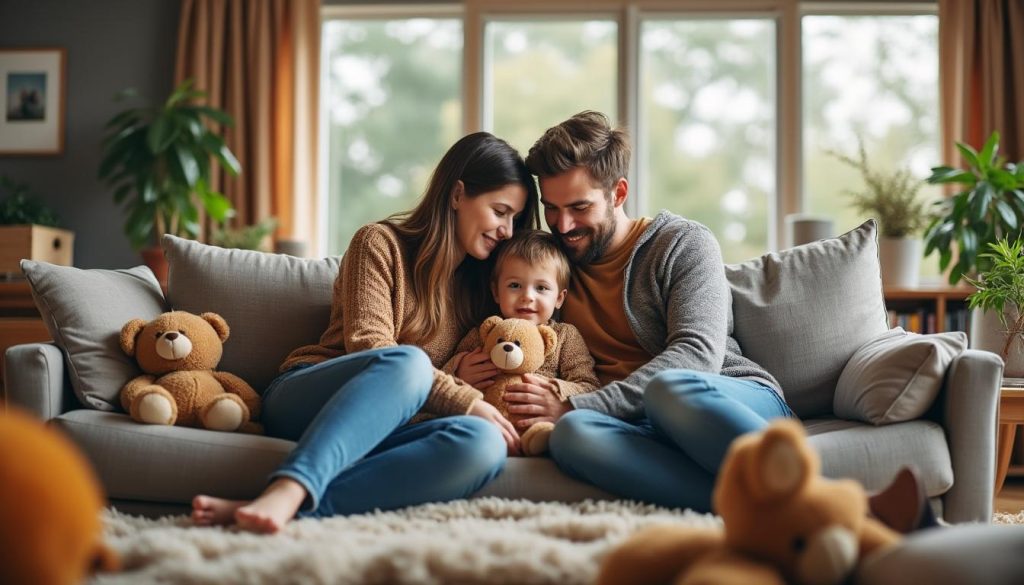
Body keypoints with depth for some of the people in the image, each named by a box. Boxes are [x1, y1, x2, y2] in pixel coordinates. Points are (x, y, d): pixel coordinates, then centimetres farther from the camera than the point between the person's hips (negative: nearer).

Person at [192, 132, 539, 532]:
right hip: (301, 401, -4)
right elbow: (368, 346, -9)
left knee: (484, 444, -32)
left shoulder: (482, 283, 22)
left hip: (377, 431, 4)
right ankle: (289, 490, -53)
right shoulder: (380, 243, 4)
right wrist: (466, 402, -16)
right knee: (406, 362, -37)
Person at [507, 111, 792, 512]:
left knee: (670, 387, -39)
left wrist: (577, 406, -18)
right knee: (572, 433, -33)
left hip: (744, 401, -3)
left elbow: (698, 353, -10)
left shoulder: (685, 243, 4)